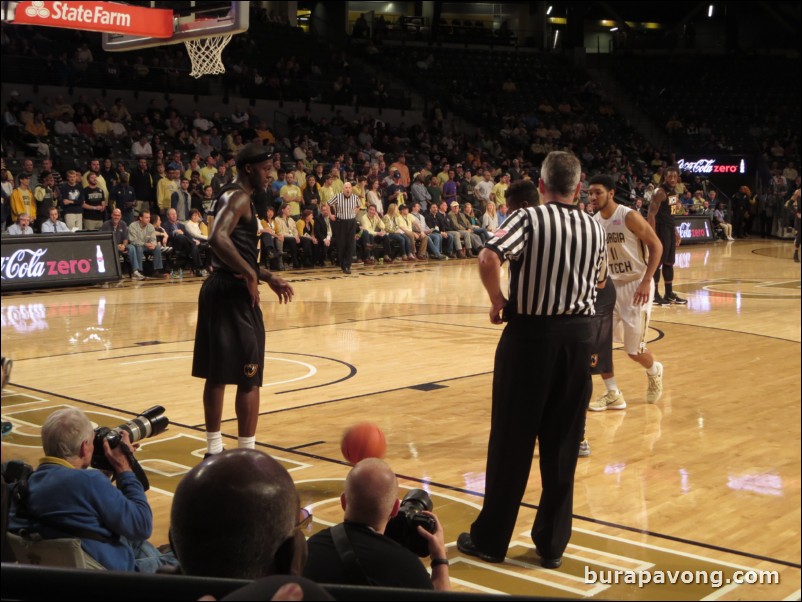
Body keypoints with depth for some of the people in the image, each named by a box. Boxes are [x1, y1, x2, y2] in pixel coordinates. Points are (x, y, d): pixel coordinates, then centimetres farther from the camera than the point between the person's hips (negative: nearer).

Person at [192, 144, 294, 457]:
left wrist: (268, 277, 20)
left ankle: (214, 450, 22)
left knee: (217, 374, 14)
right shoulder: (239, 197, -13)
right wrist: (250, 275, -27)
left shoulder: (232, 196, 18)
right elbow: (218, 238, -31)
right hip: (234, 293, -10)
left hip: (219, 288, 10)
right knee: (249, 378, -4)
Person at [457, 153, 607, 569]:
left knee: (512, 440, 6)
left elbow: (488, 259, -25)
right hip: (580, 334, 4)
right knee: (562, 444, 11)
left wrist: (498, 302, -10)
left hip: (530, 332, -4)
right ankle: (552, 544, 18)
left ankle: (490, 539, 17)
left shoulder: (529, 218, -9)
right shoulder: (594, 227, 6)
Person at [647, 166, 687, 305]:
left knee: (669, 263, 13)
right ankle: (654, 294, 1)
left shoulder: (675, 192, 11)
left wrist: (675, 231, 20)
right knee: (658, 262, -5)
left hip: (670, 229, 9)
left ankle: (669, 294, 20)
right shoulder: (660, 192, -16)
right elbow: (651, 215, -21)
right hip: (661, 229, -9)